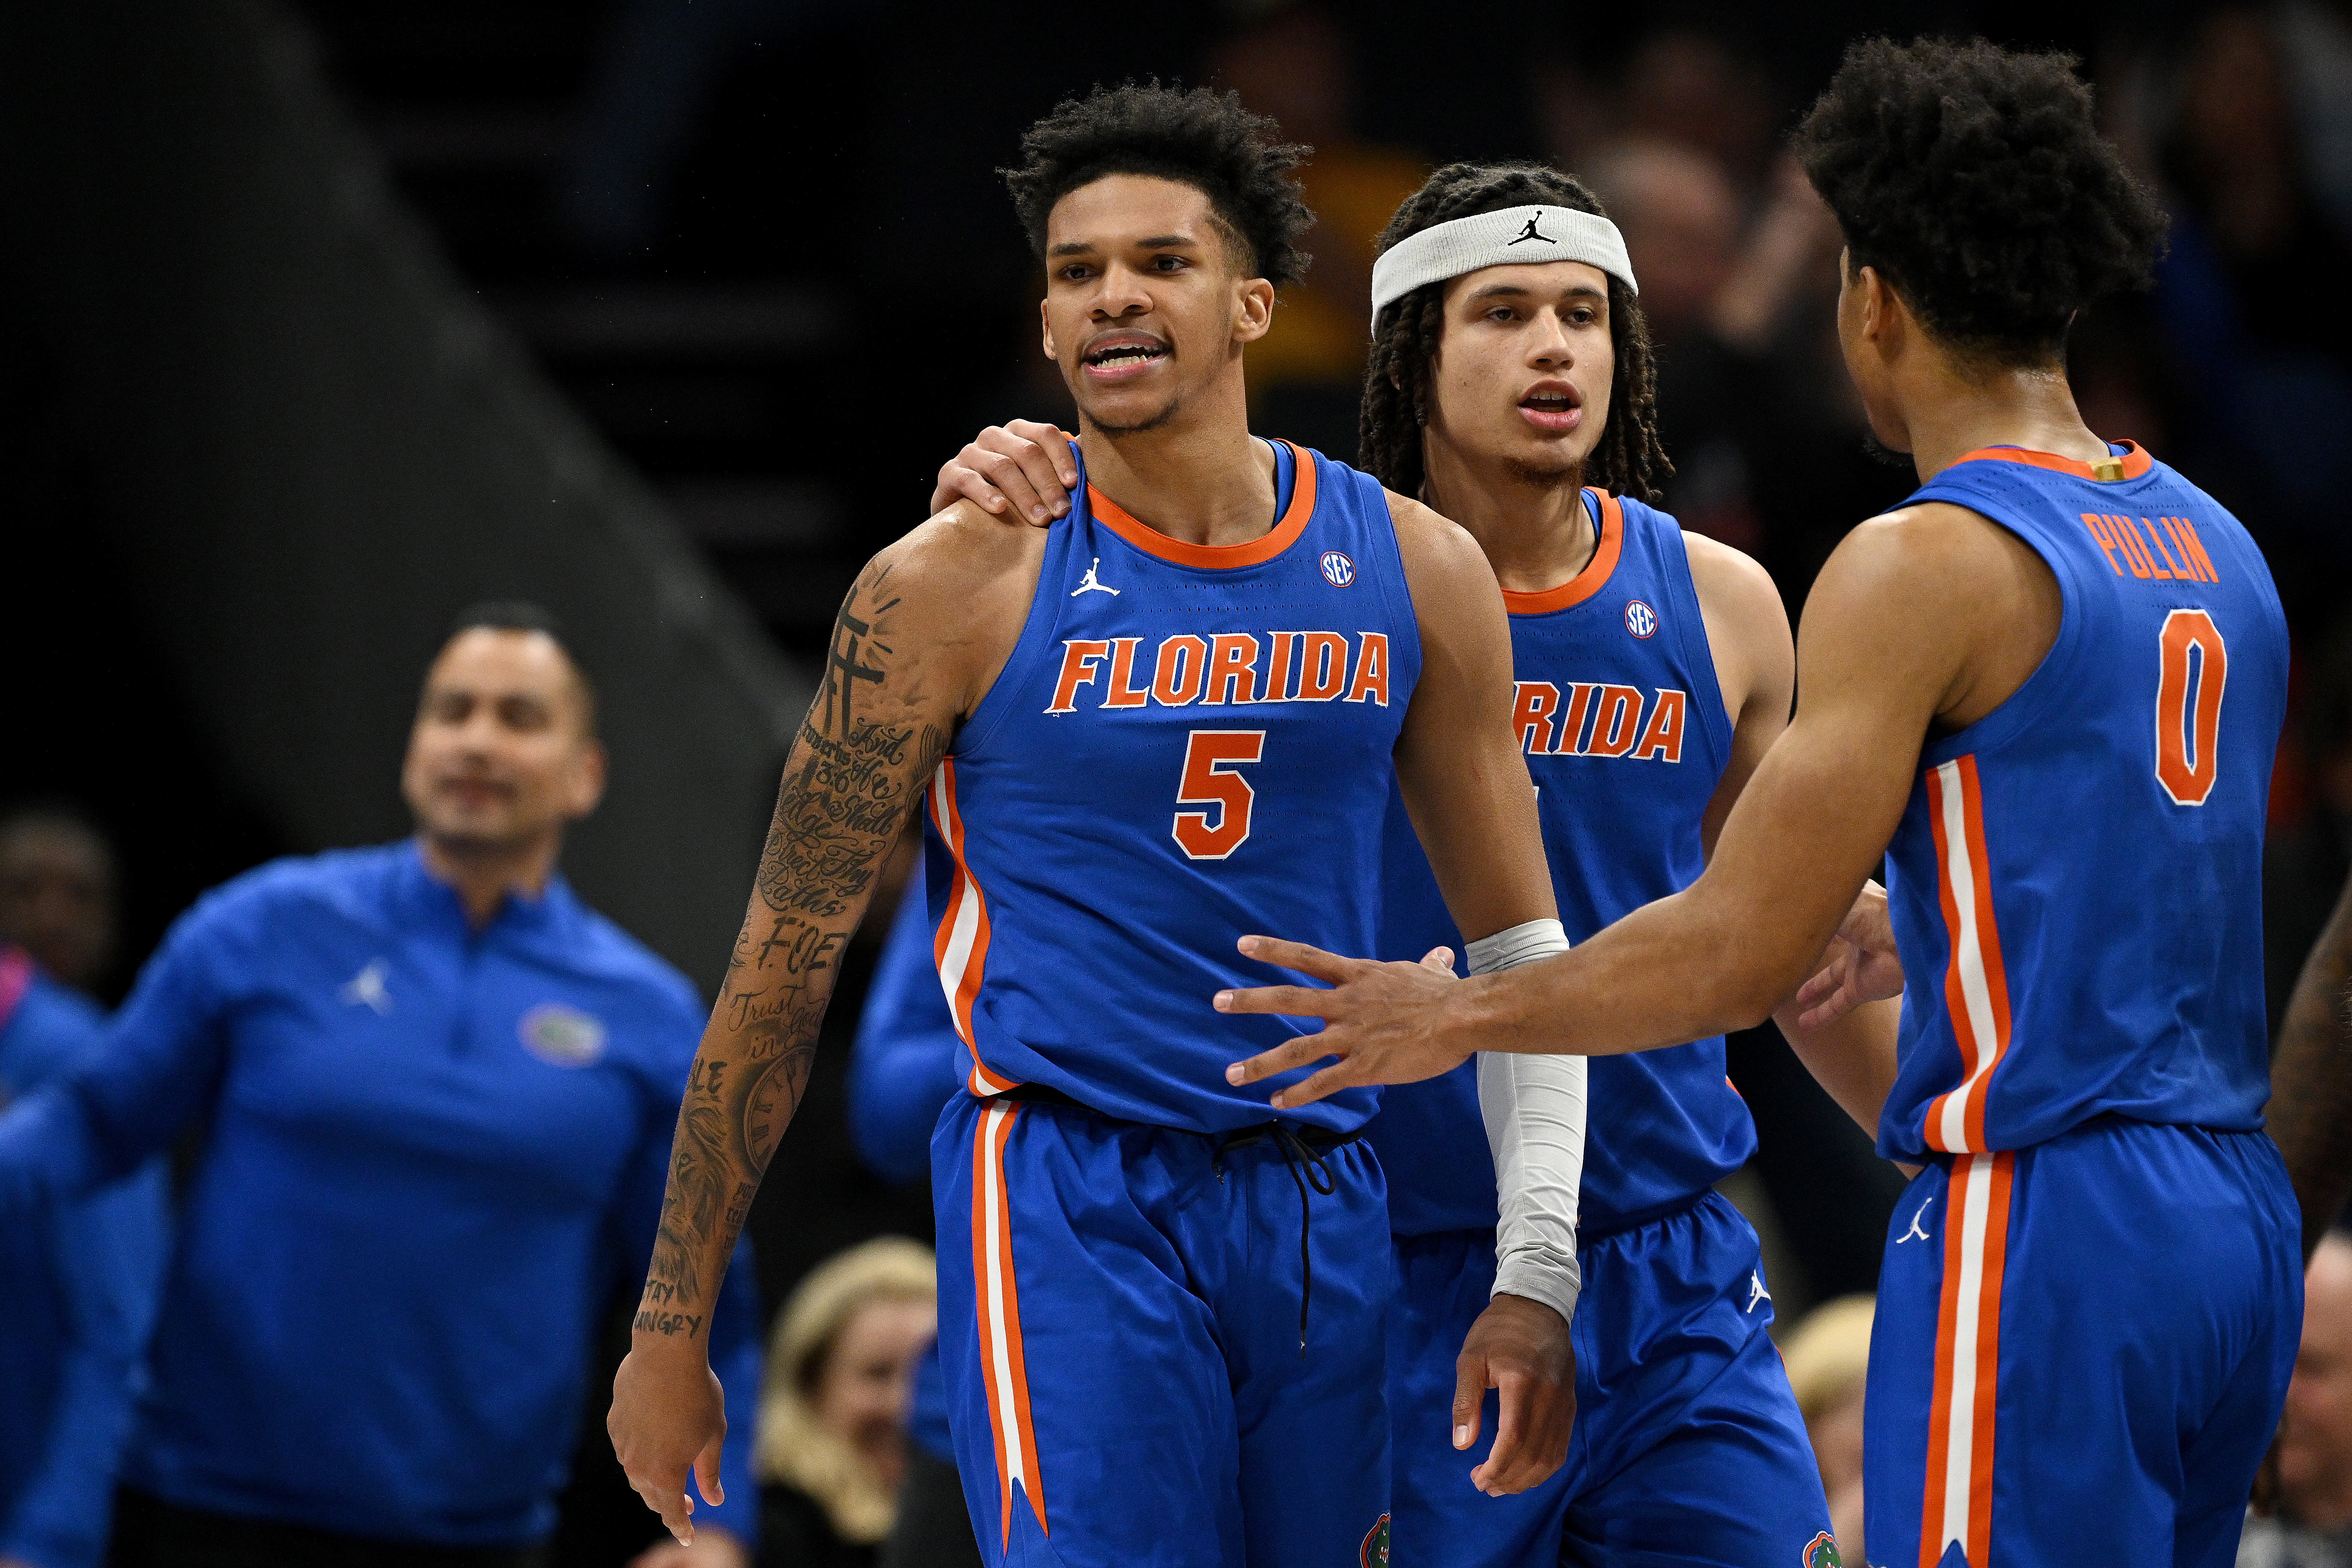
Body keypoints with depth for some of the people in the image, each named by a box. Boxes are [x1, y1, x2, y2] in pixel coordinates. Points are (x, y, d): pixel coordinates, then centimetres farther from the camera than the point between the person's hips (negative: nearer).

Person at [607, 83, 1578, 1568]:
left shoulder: (1412, 572, 5)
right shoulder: (961, 586, -4)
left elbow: (1520, 947, 11)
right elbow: (787, 962, 0)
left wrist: (1535, 1280, 1)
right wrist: (673, 1331, 0)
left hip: (1324, 1209, 4)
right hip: (1065, 1197, -4)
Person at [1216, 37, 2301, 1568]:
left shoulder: (1928, 564, -11)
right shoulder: (2214, 545, 14)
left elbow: (1741, 952, -13)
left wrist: (1459, 1015, 0)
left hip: (2040, 1221, -9)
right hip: (2238, 1207, 9)